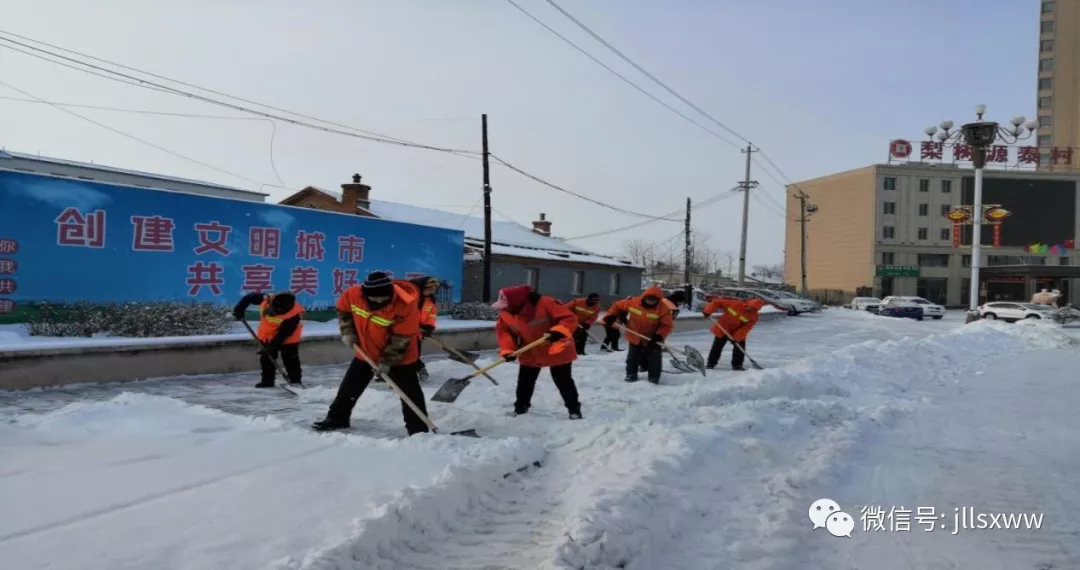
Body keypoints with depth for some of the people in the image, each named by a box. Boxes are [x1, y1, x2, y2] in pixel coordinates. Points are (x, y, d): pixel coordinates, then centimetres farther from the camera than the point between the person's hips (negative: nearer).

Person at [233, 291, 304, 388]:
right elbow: (250, 297, -5)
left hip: (287, 337, -5)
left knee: (290, 358, -3)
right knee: (266, 357, 9)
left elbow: (283, 334, -33)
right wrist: (239, 309, -9)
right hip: (267, 335, 5)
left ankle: (295, 380, 7)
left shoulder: (294, 315, -36)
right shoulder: (267, 299, -23)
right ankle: (267, 380, 20)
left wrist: (271, 346, -32)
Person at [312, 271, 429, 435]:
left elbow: (401, 340, -27)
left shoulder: (405, 305, -33)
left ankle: (418, 429, 5)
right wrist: (348, 332, -5)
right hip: (366, 352, 5)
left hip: (400, 357, -4)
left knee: (410, 393, -5)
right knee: (350, 386, 15)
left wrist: (387, 362, -24)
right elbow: (343, 309, 4)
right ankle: (337, 418, 33)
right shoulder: (353, 294, -21)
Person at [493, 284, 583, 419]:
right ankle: (521, 407, 34)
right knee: (525, 381, 14)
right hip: (529, 353, 5)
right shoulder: (505, 313, -14)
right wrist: (507, 350, -14)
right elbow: (503, 330, 0)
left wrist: (559, 332, -48)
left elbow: (569, 318, -30)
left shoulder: (545, 303, -31)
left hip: (557, 350, -5)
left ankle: (574, 409, 18)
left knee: (563, 381, 4)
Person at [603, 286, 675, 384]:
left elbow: (667, 325, -15)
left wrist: (659, 335, -29)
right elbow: (618, 306, -4)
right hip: (635, 337, 2)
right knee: (633, 357, 10)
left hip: (652, 339, -2)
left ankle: (654, 377, 8)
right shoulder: (632, 302, -18)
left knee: (654, 358, -4)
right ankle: (631, 374, 25)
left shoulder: (663, 309, -21)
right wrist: (611, 316, -15)